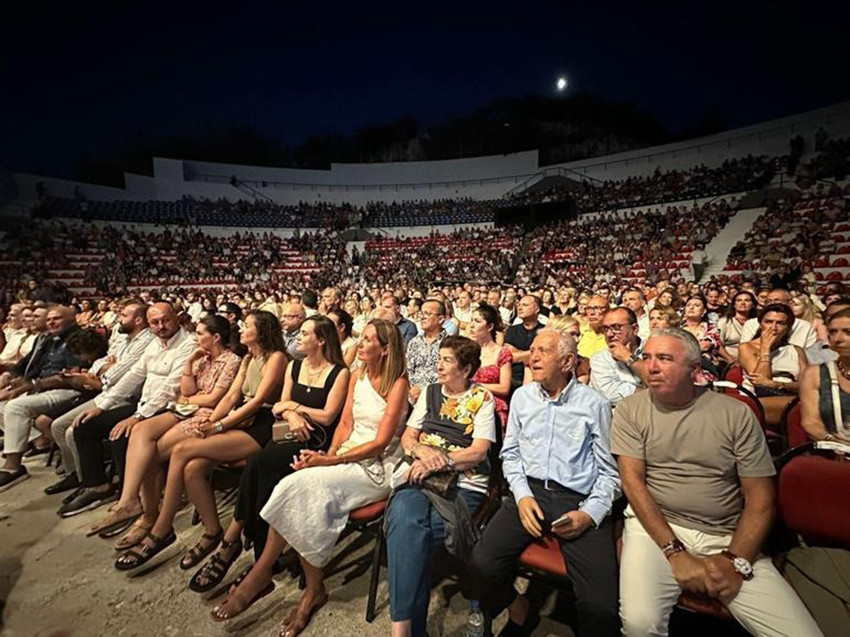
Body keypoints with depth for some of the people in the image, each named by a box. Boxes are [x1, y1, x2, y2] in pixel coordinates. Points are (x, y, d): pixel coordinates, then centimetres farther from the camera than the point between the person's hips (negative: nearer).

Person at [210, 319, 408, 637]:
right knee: (298, 486, -21)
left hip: (378, 465, -6)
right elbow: (345, 424, 10)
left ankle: (260, 574, -4)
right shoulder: (357, 377, 11)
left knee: (304, 486, -25)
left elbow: (380, 443, -14)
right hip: (347, 456, 6)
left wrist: (329, 461, -17)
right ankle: (314, 588, -10)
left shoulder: (398, 384, -10)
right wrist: (328, 455, -8)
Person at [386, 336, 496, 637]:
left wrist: (440, 461, -14)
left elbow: (479, 451, -3)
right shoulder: (430, 392, 20)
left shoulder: (482, 398, 7)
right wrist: (423, 451, -6)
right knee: (403, 515, -31)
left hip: (464, 484, -3)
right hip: (421, 477, 3)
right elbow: (407, 437, 16)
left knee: (411, 530, -30)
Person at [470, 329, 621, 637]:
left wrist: (590, 514, -11)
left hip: (579, 501, -2)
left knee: (602, 606, -22)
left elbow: (609, 471, 3)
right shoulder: (522, 397, 12)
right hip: (530, 492, 3)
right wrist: (522, 496, -2)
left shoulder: (594, 404, 3)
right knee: (483, 563, -19)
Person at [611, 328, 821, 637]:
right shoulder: (630, 410, -2)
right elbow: (633, 481, -6)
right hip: (656, 526, -2)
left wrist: (735, 561, -9)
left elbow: (761, 498, 2)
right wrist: (676, 553, -14)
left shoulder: (736, 414, 1)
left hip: (728, 537, 2)